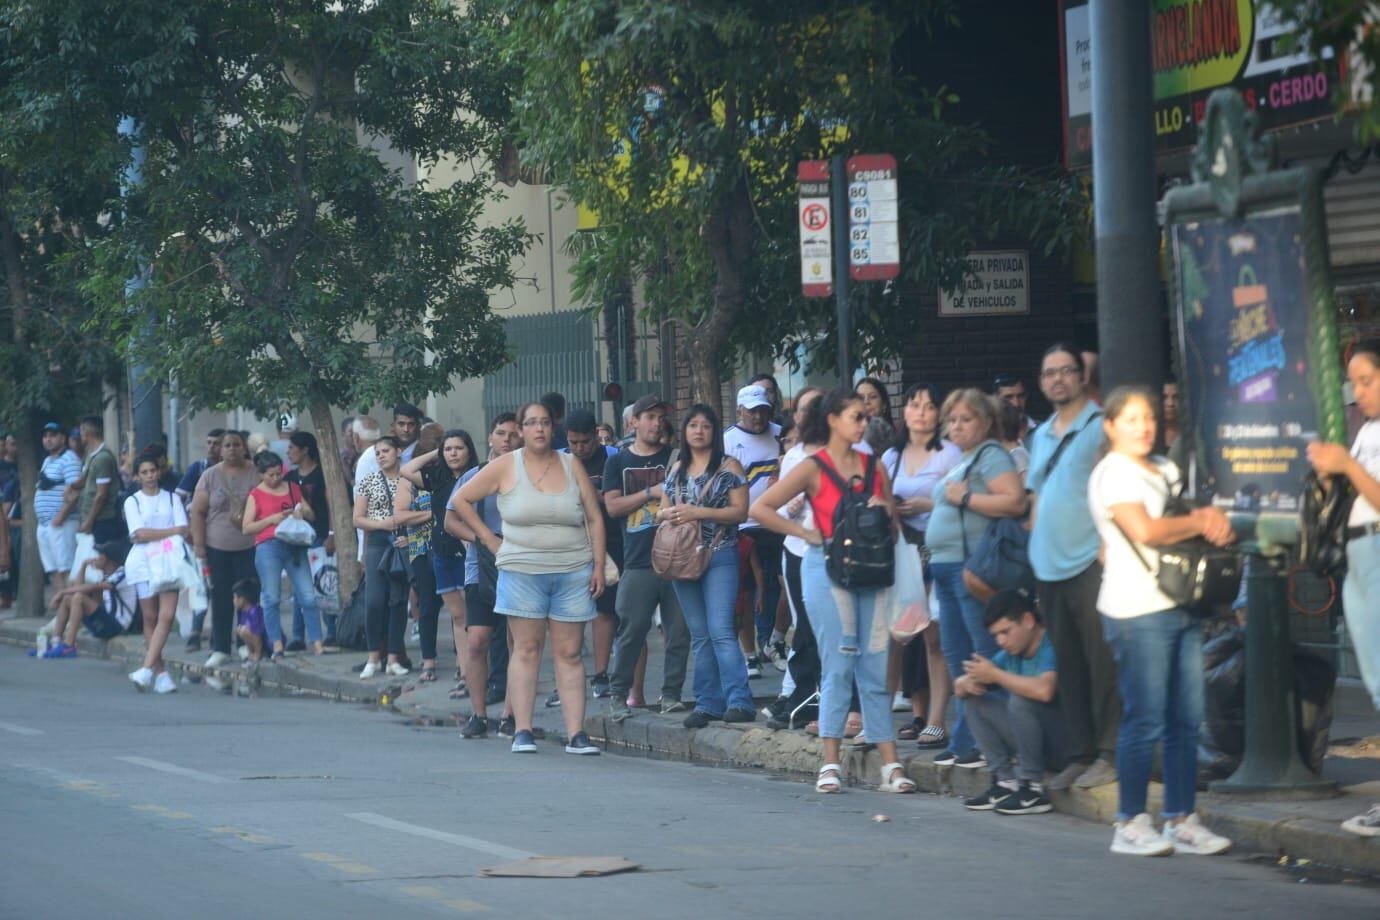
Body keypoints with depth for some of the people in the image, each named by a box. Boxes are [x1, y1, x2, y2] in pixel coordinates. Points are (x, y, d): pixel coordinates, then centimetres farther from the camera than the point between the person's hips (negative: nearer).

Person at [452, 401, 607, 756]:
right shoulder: (505, 467, 2)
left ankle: (576, 733, -1)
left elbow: (595, 519, 8)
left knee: (570, 653, 0)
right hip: (522, 572, -1)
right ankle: (522, 731, 1)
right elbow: (461, 500, 8)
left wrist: (598, 566, 1)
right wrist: (488, 538, 4)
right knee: (526, 648, -1)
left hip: (573, 572, 1)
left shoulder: (571, 466, 7)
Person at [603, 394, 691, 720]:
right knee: (631, 630, -4)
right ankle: (618, 694, 6)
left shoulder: (674, 458, 13)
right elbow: (613, 506, 1)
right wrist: (651, 493, -10)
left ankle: (671, 693, 7)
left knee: (679, 630, -1)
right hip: (639, 560, -1)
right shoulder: (618, 462, 11)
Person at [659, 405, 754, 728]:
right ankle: (708, 704, 9)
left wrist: (699, 513, -17)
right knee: (699, 636, 7)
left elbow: (741, 511, -8)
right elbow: (662, 510, 18)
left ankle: (739, 701, -19)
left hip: (720, 557, -6)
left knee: (721, 631, -16)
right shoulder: (677, 470, 16)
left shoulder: (729, 467, -1)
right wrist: (670, 514, -6)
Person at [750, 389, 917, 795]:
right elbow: (761, 508, -6)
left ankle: (890, 764, 0)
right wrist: (807, 534, -7)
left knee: (877, 667, 1)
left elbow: (893, 526, 19)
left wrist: (885, 513, -4)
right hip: (828, 568, -4)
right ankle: (831, 765, 0)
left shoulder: (874, 467, 12)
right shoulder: (814, 469, -1)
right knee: (838, 666, -5)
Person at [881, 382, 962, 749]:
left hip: (937, 550, -6)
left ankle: (936, 722, -10)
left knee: (934, 636, -10)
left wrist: (926, 506, -13)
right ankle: (918, 713, 15)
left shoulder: (950, 454, -1)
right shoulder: (891, 457, 16)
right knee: (905, 636, 4)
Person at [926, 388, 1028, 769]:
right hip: (947, 567, 11)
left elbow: (1015, 501, -21)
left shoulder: (991, 456, -7)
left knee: (986, 655, -10)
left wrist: (964, 498, -16)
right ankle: (964, 741, 16)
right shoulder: (960, 462, 23)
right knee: (956, 656, 11)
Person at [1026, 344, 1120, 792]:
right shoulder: (1041, 436, 20)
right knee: (1068, 666, 9)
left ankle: (1109, 753, -6)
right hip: (1049, 566, 7)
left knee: (1101, 662, -7)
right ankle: (1080, 754, 14)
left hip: (1089, 561, -7)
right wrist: (1036, 545, 16)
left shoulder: (1100, 427, -4)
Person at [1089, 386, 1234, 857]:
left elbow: (1195, 510, 19)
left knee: (1186, 720, 6)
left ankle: (1181, 819, 11)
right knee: (1145, 720, -7)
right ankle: (1130, 824, -2)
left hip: (1181, 605, 8)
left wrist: (1213, 516, -4)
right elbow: (1145, 530, -17)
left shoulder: (1164, 469, 20)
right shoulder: (1113, 473, -5)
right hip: (1138, 608, -8)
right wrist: (1201, 523, -8)